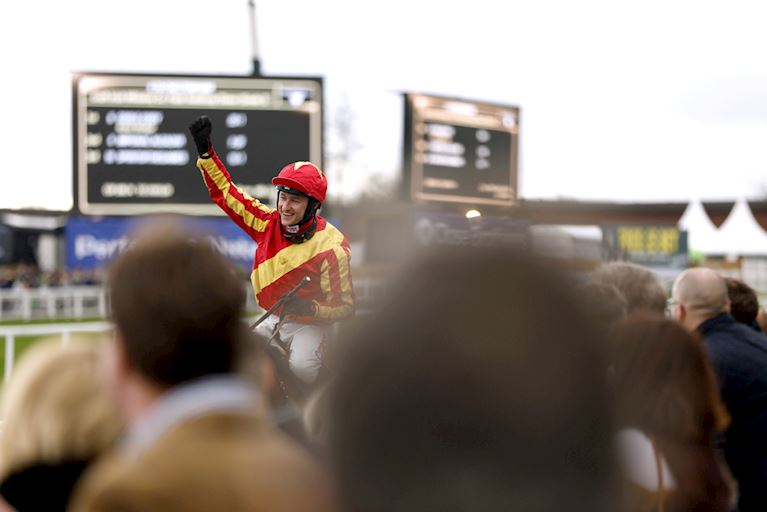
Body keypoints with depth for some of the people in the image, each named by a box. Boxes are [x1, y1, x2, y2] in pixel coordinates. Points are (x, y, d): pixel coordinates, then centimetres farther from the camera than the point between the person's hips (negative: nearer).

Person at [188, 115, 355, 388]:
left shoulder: (331, 246, -20)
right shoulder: (269, 222, -5)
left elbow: (344, 308, -15)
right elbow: (226, 192, 5)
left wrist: (310, 309, -33)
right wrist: (205, 150, -3)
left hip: (310, 324, -6)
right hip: (273, 319, 6)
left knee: (301, 367, -33)